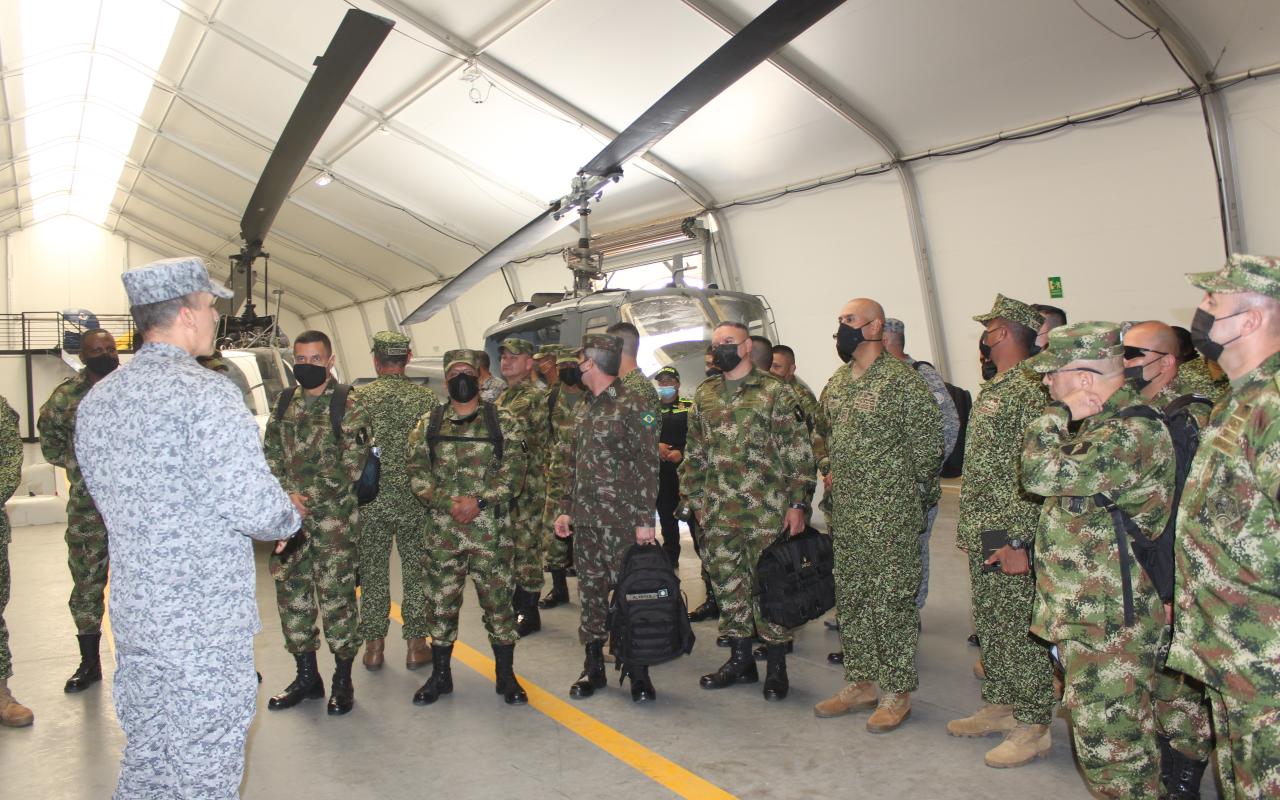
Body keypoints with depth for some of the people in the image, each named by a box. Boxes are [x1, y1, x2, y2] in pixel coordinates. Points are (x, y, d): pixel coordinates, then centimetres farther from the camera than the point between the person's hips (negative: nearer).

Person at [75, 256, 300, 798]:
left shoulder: (95, 401, 8)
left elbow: (109, 500, 16)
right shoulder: (207, 393, -18)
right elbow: (255, 506, -25)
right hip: (206, 622, -8)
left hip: (132, 614, 8)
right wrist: (289, 519, -2)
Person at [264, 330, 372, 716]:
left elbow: (348, 470, -11)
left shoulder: (349, 409, -5)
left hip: (334, 523, -5)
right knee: (291, 597, 10)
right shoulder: (284, 409, 12)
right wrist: (287, 496, -10)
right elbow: (270, 462, 8)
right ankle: (306, 677, 25)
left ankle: (343, 681, 14)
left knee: (336, 599, -1)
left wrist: (305, 499, -17)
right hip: (290, 522, 5)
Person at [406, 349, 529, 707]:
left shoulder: (504, 422, 2)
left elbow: (513, 471, -4)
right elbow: (418, 473, 2)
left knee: (498, 600, 4)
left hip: (491, 529, -2)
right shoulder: (428, 424, 8)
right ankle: (440, 674, 26)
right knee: (441, 601, 10)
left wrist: (479, 501, -16)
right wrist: (448, 503, -13)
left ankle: (506, 675, 18)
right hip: (442, 531, 2)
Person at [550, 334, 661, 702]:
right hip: (585, 520, 7)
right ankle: (593, 667, 22)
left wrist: (645, 520, -16)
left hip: (622, 521, -7)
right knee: (590, 592, 11)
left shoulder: (632, 405, -9)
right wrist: (565, 509, 14)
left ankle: (637, 670, 12)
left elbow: (648, 465, -12)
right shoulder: (583, 408, 15)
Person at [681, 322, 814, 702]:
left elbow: (798, 452, -6)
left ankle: (776, 666, 14)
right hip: (717, 513, 5)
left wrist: (797, 503, -10)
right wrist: (694, 498, 12)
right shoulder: (704, 396, 11)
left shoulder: (774, 392, -3)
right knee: (727, 584, 10)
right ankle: (740, 659, 24)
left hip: (765, 511, -5)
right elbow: (693, 454, 17)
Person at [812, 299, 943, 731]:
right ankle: (860, 682, 27)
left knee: (892, 599, 0)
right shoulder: (836, 382, 12)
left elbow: (929, 441, -11)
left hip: (891, 516, -8)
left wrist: (907, 487, -5)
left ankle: (897, 692, 13)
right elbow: (824, 432, 26)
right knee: (850, 599, 14)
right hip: (845, 513, 8)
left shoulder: (902, 380, -12)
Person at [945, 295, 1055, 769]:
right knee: (991, 627, 18)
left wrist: (1019, 540, -23)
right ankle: (998, 706, 31)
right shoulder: (992, 389, 15)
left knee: (1022, 631, 1)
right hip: (981, 535, 10)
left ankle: (1033, 726, 12)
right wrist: (966, 528, 20)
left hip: (1010, 539, -10)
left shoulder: (1031, 388, -16)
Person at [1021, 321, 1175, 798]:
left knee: (1109, 741, 0)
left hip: (1109, 620, -10)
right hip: (1086, 611, 10)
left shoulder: (1133, 433, -22)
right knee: (1097, 729, 21)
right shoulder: (1100, 424, 12)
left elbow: (1042, 474, -32)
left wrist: (1056, 413, -17)